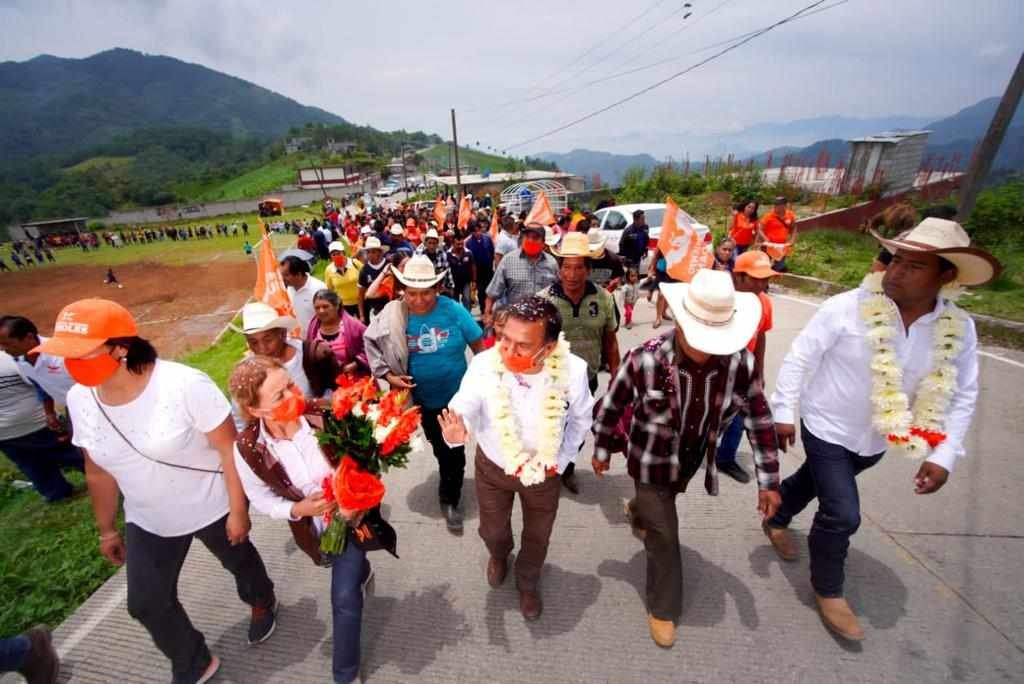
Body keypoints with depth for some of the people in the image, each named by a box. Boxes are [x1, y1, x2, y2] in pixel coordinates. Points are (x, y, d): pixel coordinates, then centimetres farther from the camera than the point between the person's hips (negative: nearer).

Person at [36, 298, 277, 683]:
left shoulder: (185, 385, -31)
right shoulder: (80, 399, -10)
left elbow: (230, 449, -24)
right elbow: (99, 471, 4)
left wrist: (238, 510, -20)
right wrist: (106, 529, 12)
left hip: (212, 509, -5)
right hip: (148, 522, 5)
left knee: (239, 562, 21)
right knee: (146, 602, 16)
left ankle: (262, 603, 56)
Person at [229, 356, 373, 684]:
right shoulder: (247, 450, -25)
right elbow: (262, 500, -9)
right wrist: (299, 509, -27)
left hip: (350, 516, -2)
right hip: (313, 527, 2)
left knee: (344, 596, 2)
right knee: (347, 572, 32)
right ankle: (361, 571, 70)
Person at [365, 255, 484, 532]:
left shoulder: (454, 311, -19)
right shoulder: (393, 316, -16)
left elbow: (478, 345, -9)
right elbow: (371, 343, -1)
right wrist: (387, 374, -13)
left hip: (456, 394, -1)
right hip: (423, 397, 2)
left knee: (454, 450, 11)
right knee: (440, 449, 23)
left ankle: (450, 500, 35)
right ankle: (449, 485, 53)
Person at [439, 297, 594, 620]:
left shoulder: (573, 370, -29)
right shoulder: (484, 365, -32)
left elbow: (580, 419, -10)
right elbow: (464, 408, -25)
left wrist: (561, 460, -9)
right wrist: (456, 432, -48)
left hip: (544, 471, 0)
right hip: (492, 466, 1)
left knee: (537, 536, 25)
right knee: (492, 530, 28)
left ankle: (528, 583, 61)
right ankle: (499, 555, 68)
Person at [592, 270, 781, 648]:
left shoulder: (740, 362, -22)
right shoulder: (645, 359, -31)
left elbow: (759, 420, -8)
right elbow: (611, 406, -15)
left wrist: (768, 481, -5)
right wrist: (602, 450, -3)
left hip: (694, 460, 4)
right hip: (653, 462, -4)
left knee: (660, 512, 31)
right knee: (665, 537, 6)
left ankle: (638, 511, 68)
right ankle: (662, 609, 33)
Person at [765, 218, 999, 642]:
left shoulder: (960, 329, -9)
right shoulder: (848, 308, -23)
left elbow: (962, 396, -1)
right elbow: (800, 357, -16)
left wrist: (944, 456, -7)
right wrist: (783, 412, -15)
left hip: (877, 437, 5)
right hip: (828, 428, -4)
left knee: (813, 481, 25)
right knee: (842, 514, -2)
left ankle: (776, 521, 54)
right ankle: (828, 591, 25)